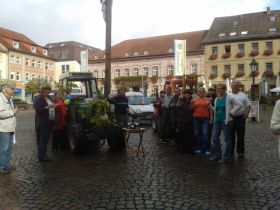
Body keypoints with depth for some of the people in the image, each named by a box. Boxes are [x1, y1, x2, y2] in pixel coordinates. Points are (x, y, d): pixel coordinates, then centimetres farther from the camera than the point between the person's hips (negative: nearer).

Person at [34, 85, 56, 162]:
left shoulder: (48, 98, 17)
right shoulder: (39, 99, -10)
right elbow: (38, 110, -19)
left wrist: (53, 106, 12)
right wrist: (47, 107, -27)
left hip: (49, 122, 9)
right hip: (42, 123, -9)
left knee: (45, 139, 12)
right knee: (43, 139, -8)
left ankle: (42, 155, 20)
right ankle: (41, 157, -4)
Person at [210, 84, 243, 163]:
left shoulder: (229, 97, -7)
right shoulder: (216, 99, 13)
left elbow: (240, 105, -11)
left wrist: (232, 113, -10)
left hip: (226, 121, -7)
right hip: (217, 121, 7)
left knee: (227, 139, 3)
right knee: (215, 138, 7)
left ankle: (226, 157, 13)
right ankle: (217, 155, 21)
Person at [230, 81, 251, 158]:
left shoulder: (243, 95, 6)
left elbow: (248, 105, 5)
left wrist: (246, 114, -7)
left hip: (240, 118, -1)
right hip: (230, 118, 1)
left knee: (240, 136, 3)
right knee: (231, 136, 8)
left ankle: (241, 152, 12)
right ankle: (231, 152, 18)